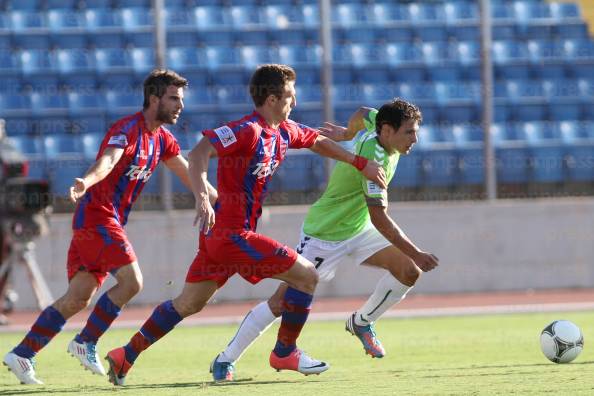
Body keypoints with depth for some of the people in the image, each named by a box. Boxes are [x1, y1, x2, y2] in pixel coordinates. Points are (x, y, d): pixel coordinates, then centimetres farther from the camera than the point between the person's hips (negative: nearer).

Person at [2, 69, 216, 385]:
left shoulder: (163, 140, 13)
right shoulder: (128, 129, -15)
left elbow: (191, 177, 22)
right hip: (96, 215, -9)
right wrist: (85, 182, -53)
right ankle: (86, 342, -7)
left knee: (78, 298, 2)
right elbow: (107, 161, -33)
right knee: (131, 281, -18)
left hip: (109, 221, 9)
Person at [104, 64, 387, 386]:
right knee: (306, 275, -4)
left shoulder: (284, 132, 10)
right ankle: (285, 353, 8)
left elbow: (319, 142, 29)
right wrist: (202, 198, -41)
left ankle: (125, 357, 19)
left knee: (189, 303, 16)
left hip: (219, 234, 10)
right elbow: (199, 153, -28)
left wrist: (361, 164, 27)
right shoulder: (248, 130, -18)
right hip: (232, 234, -10)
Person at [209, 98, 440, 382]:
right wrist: (416, 253, -31)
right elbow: (380, 219, -34)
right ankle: (226, 360, 4)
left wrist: (346, 135, 36)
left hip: (358, 230, 8)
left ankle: (361, 323, 15)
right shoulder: (375, 159, -33)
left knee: (409, 271, -7)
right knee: (282, 301, -9)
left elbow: (362, 114, 16)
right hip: (324, 237, -8)